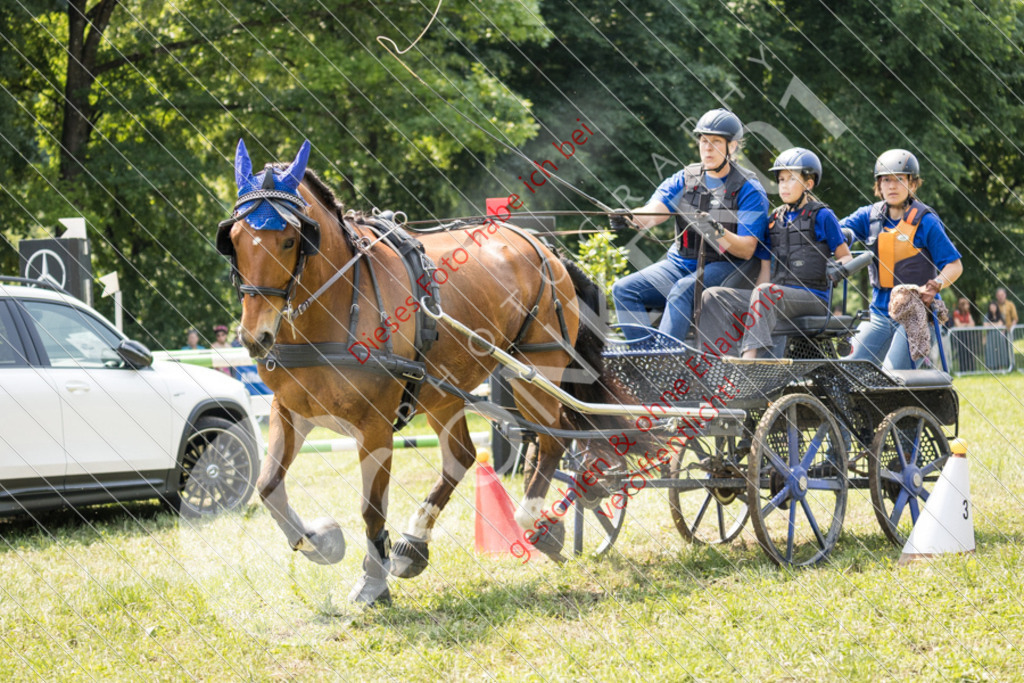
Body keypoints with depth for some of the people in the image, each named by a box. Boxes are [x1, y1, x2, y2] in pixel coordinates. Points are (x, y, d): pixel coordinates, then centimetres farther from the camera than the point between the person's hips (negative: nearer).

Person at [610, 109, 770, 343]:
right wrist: (628, 217, -31)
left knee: (682, 290, -36)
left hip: (724, 270, -6)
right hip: (680, 265, 6)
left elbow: (746, 250, -12)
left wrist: (717, 233, -31)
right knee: (623, 290, -14)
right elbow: (653, 213, -8)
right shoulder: (684, 180, 9)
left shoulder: (749, 190, -4)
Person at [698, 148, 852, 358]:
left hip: (812, 299, -6)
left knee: (766, 292, -38)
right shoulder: (775, 220, 21)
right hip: (775, 296, 6)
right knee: (713, 297, -13)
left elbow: (845, 257, 6)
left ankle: (749, 358, -51)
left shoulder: (822, 217, 4)